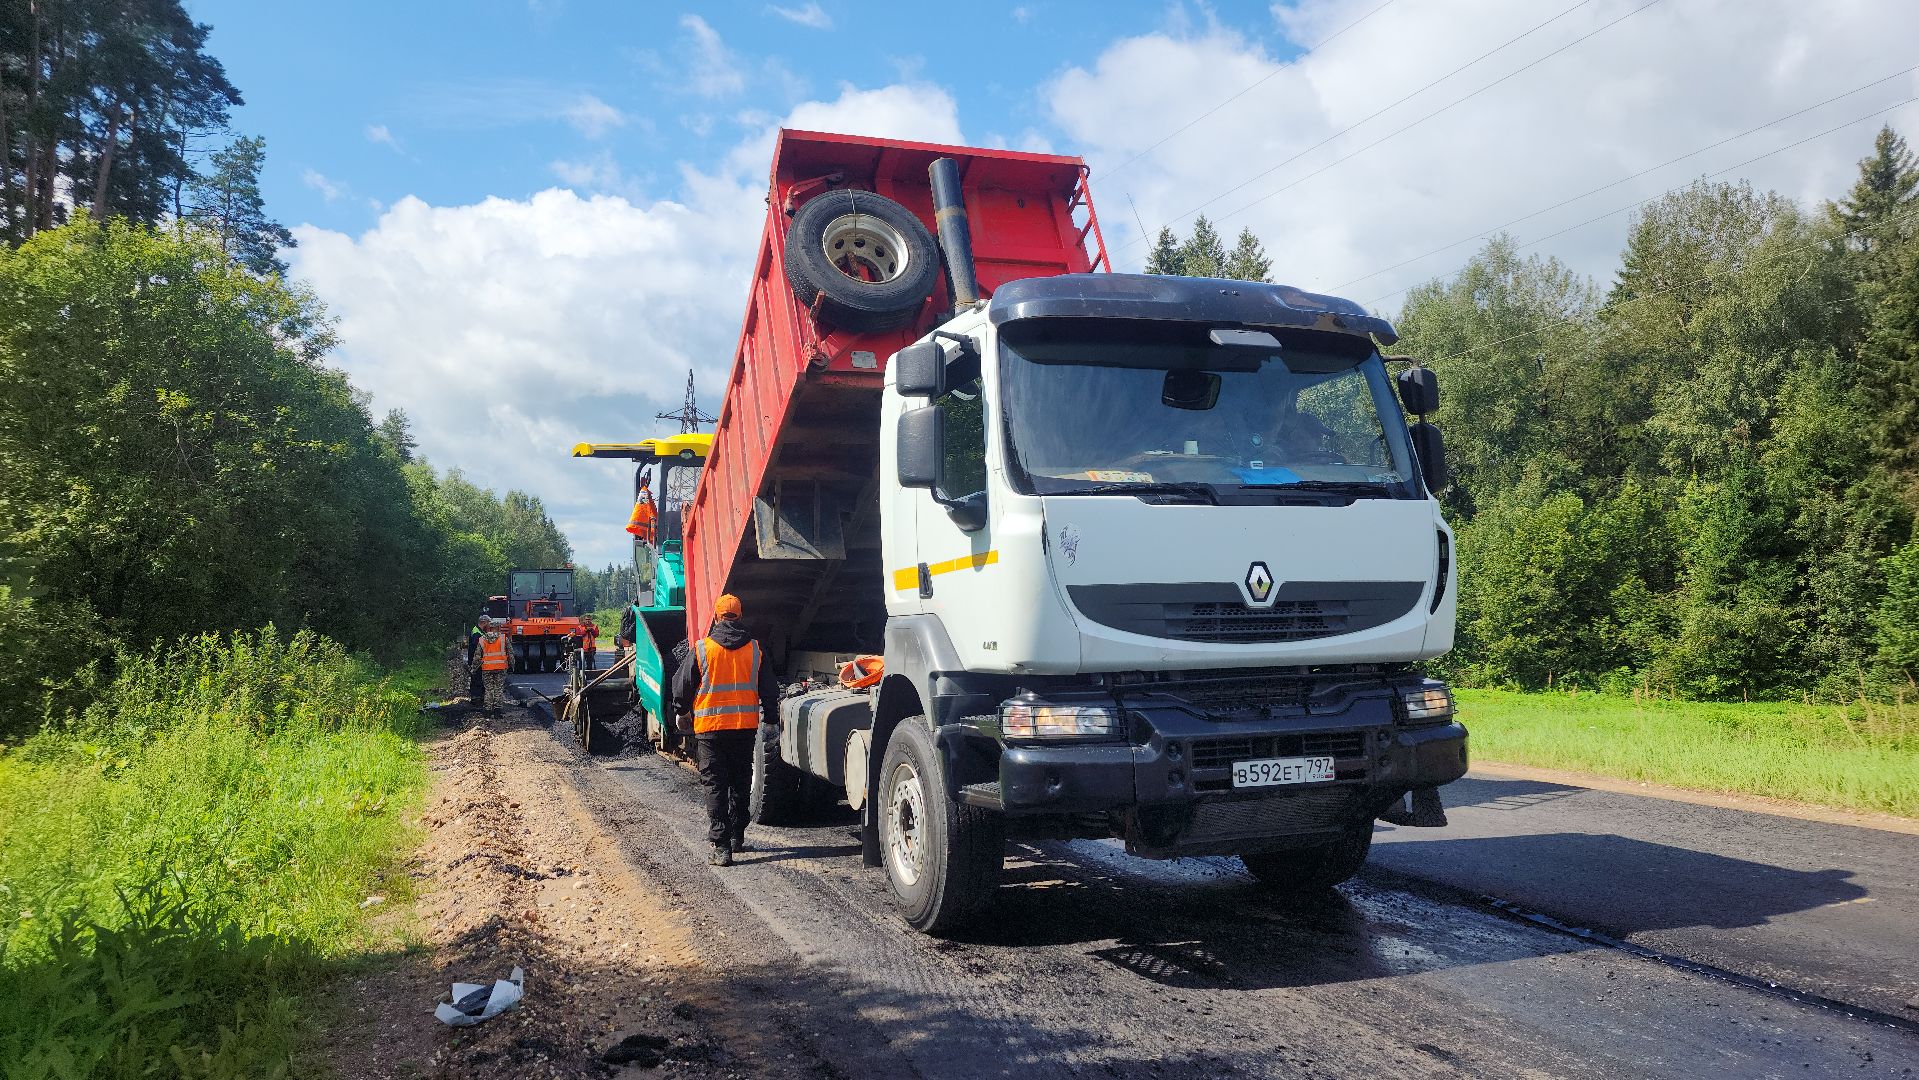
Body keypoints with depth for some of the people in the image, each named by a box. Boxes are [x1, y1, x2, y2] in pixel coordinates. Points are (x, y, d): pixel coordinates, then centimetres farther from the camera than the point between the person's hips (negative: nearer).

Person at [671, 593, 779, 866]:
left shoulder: (701, 649, -5)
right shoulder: (755, 649, 2)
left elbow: (682, 685, 4)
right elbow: (769, 688, 7)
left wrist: (682, 713, 22)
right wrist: (770, 718, 19)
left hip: (709, 727, -3)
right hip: (745, 726, 3)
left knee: (715, 786, 0)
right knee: (740, 783, 17)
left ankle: (721, 847, -6)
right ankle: (737, 837, 27)